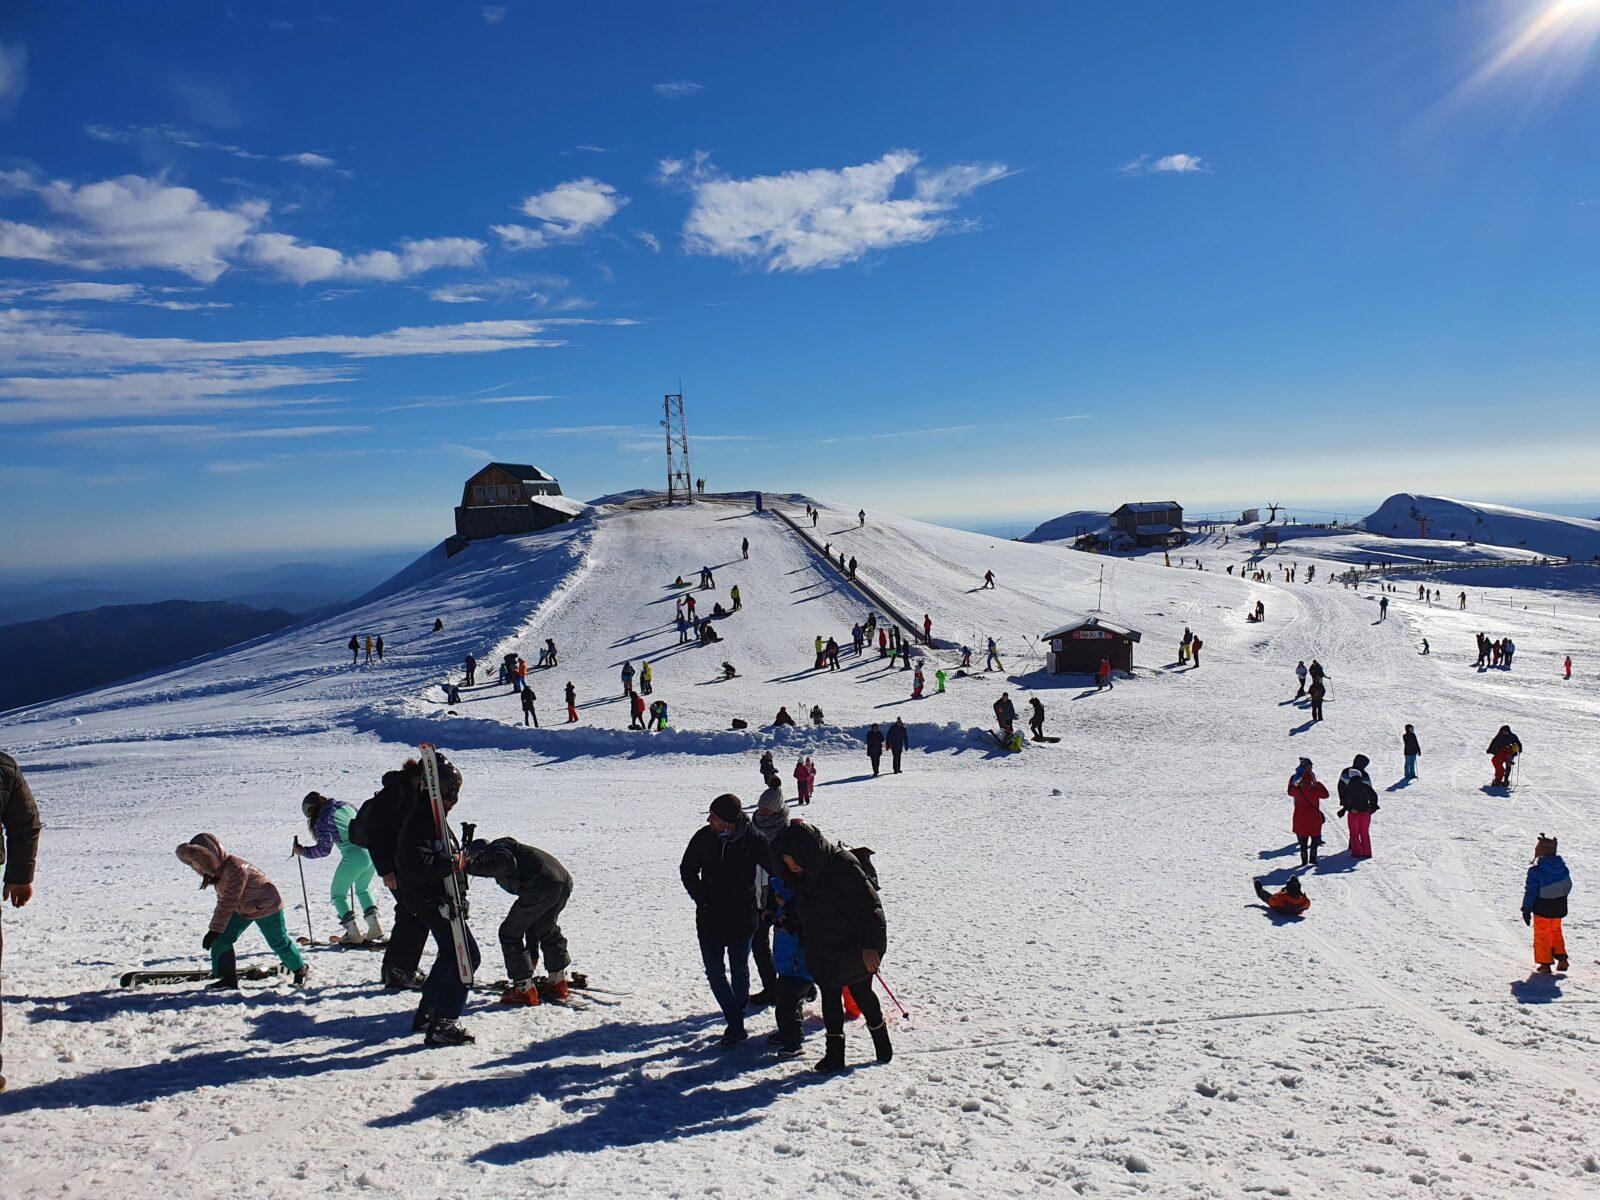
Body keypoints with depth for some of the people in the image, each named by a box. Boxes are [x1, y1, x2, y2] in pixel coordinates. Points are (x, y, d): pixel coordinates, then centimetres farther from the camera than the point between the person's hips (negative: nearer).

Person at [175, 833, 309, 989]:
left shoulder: (236, 868, -34)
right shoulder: (218, 870, -8)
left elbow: (229, 902, -33)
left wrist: (214, 930, -31)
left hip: (267, 908, -7)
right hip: (241, 909, 7)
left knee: (279, 942, 7)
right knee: (221, 940, -5)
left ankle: (300, 969, 29)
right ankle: (228, 979, 5)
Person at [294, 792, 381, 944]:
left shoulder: (323, 820, -5)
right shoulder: (346, 805, 15)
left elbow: (324, 849, -8)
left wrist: (302, 851, 4)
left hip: (355, 857, -7)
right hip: (373, 851, 7)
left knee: (338, 894, 13)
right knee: (363, 889, 28)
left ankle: (354, 934, 6)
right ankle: (375, 928, 19)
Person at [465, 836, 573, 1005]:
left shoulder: (494, 849, 15)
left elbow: (506, 863, -15)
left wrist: (471, 867, -7)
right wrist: (532, 951, 43)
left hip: (542, 885, -9)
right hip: (565, 882, 9)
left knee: (509, 933, 9)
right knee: (547, 930, 32)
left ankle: (524, 989, 11)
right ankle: (558, 983, 36)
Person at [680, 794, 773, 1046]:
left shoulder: (753, 842, -16)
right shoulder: (704, 837, -8)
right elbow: (687, 870, 5)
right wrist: (702, 898, -3)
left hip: (742, 918, -2)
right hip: (709, 917, 2)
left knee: (739, 970, 12)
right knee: (715, 971, -2)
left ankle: (736, 1021, 28)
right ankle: (736, 1023, 5)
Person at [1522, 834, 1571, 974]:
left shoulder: (1535, 870, -23)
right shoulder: (1562, 867, -6)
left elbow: (1530, 892, -18)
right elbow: (1568, 887, 7)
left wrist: (1526, 909, -8)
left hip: (1542, 908, -5)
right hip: (1559, 907, 5)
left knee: (1541, 935, 10)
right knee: (1556, 932, 25)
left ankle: (1545, 963, 13)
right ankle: (1562, 958, 22)